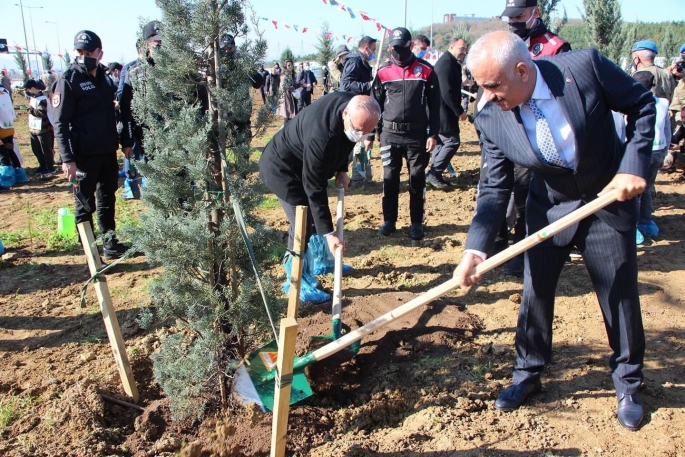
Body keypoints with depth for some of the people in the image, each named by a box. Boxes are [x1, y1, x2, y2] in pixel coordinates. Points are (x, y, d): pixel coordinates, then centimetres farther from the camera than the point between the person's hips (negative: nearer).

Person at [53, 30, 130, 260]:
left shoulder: (105, 79, 10)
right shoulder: (68, 80, -10)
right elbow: (60, 123, -14)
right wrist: (67, 158, -20)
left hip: (108, 151, 7)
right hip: (84, 154, -6)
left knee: (108, 199, 15)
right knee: (85, 204, 4)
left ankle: (110, 243, 28)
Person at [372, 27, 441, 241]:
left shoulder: (426, 70, -1)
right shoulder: (383, 72, 3)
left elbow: (434, 105, 0)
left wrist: (433, 134, -5)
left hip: (417, 135, -1)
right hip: (390, 135, 1)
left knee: (417, 180, 5)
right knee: (389, 179, 7)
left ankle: (417, 223, 16)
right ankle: (389, 220, 19)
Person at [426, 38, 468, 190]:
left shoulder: (449, 62, 16)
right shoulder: (447, 63, -18)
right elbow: (447, 92, -24)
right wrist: (459, 111, -18)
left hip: (442, 109, 11)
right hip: (444, 110, -11)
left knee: (443, 141, 15)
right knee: (452, 141, -8)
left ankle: (435, 174, 21)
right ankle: (433, 173, -4)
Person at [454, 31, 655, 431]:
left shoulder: (584, 66, -24)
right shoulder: (492, 119, -18)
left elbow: (642, 105, -8)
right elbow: (495, 189, -14)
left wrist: (634, 167, -18)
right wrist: (476, 249, -25)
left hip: (610, 201, -1)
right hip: (550, 209, 2)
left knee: (621, 297, 8)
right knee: (534, 294, 6)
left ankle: (629, 384, 31)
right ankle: (528, 374, 29)